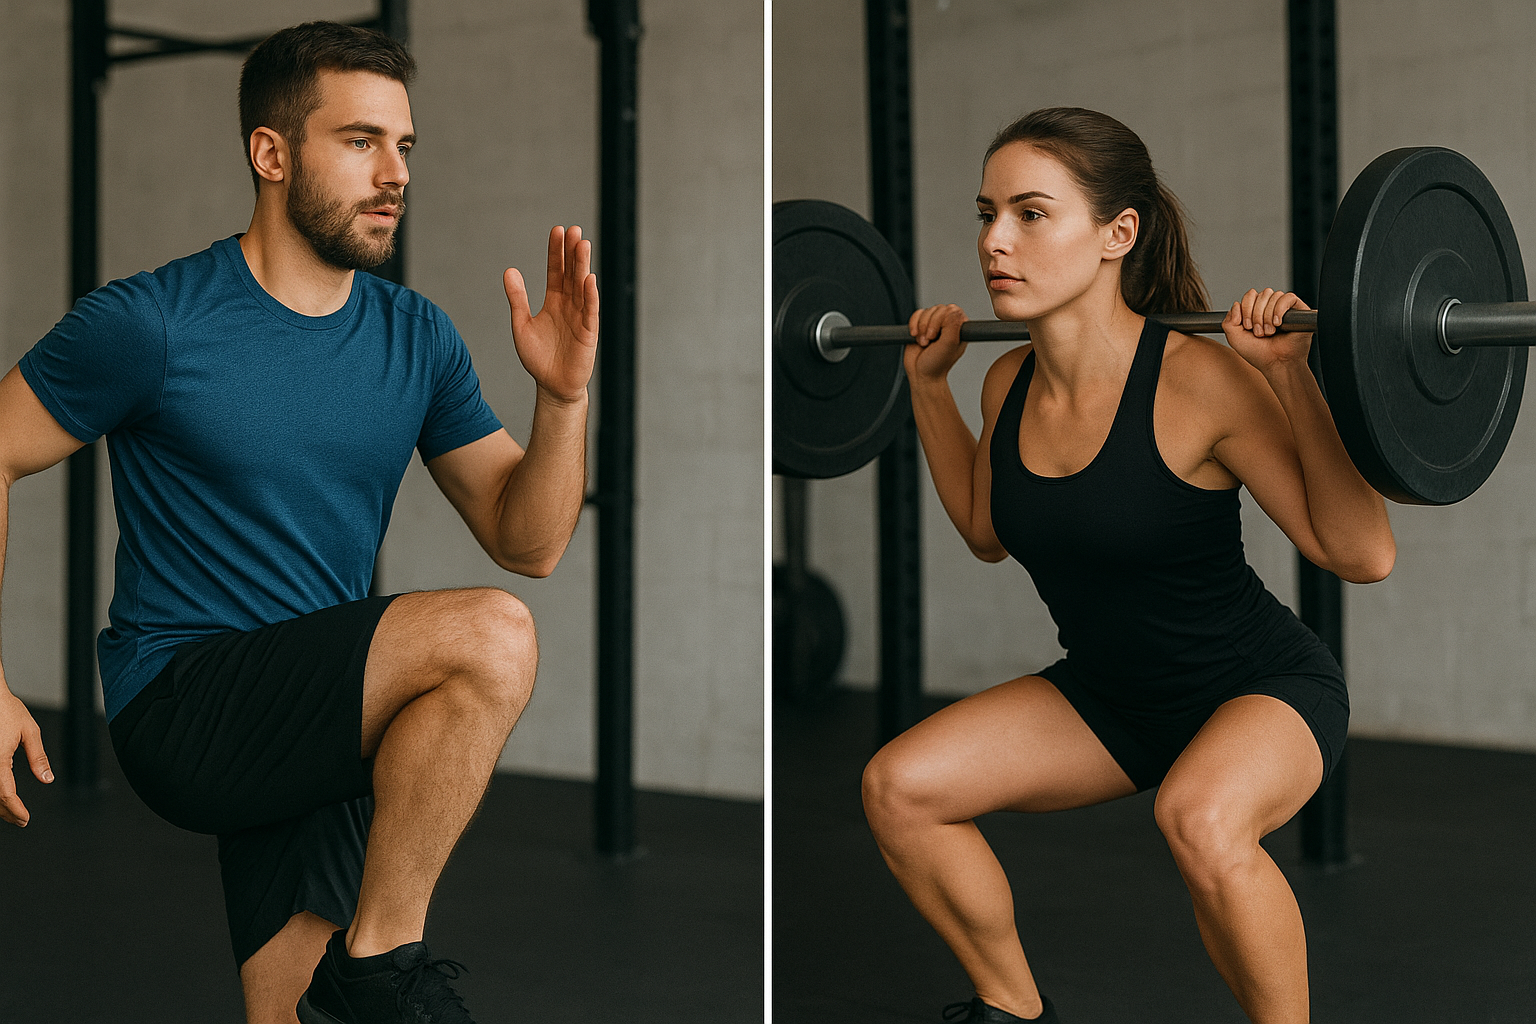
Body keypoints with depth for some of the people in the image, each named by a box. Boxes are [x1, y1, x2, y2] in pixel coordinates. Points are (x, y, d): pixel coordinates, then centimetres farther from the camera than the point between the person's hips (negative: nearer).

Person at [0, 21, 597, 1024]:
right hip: (181, 706, -5)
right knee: (490, 638, -25)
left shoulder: (416, 336, 5)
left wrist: (565, 397, -12)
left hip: (327, 731, 6)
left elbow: (527, 543, 5)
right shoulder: (150, 322, -10)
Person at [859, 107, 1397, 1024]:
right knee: (898, 787, -7)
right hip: (1108, 693, 7)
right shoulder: (1011, 382, -7)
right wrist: (928, 384, 7)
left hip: (1263, 690, -6)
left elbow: (1362, 553, -25)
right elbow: (988, 531, 13)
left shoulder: (1198, 381, -26)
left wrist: (1291, 376, -33)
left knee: (1200, 817, -38)